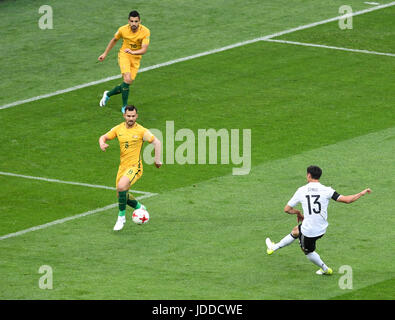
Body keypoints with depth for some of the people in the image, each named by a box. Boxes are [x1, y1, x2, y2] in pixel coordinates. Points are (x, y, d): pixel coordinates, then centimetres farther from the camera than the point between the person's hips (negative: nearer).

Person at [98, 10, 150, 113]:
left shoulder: (145, 31, -17)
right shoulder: (123, 29, -13)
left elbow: (144, 50, -24)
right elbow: (114, 40, 8)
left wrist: (133, 52, -43)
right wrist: (105, 53, 13)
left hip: (136, 58, 2)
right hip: (124, 55, -2)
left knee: (128, 84, 0)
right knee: (127, 79, -24)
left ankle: (108, 94, 29)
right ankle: (124, 107, -11)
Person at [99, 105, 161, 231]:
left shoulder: (141, 131, -10)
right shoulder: (119, 129, 4)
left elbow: (156, 142, -5)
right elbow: (103, 137, 11)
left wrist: (157, 160, -7)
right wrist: (102, 143, -13)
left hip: (135, 166, -6)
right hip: (123, 166, 6)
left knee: (121, 186, -29)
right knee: (121, 194, 12)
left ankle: (121, 216, -13)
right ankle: (140, 208, 40)